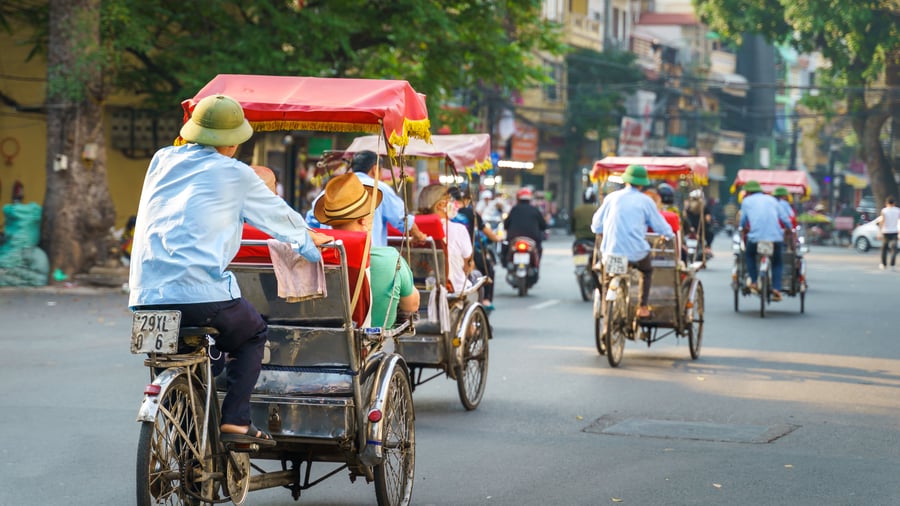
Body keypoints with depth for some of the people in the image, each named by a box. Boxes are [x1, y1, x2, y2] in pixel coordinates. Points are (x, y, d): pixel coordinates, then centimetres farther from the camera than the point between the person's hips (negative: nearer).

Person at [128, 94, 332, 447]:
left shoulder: (162, 161, 17)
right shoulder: (235, 175, 4)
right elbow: (279, 216, 18)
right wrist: (309, 240, 40)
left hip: (146, 296, 5)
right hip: (202, 295, -5)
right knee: (253, 334, 20)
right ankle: (235, 421, 6)